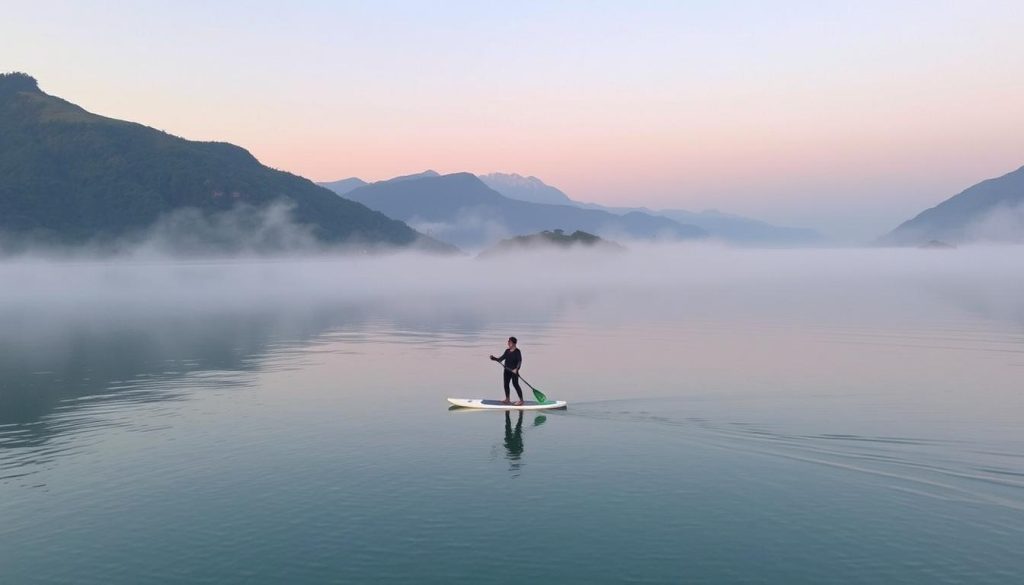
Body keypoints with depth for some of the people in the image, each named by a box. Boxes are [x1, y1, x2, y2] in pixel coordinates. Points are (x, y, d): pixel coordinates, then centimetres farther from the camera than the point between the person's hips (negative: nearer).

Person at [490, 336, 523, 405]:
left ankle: (521, 400, -4)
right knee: (506, 384, 11)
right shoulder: (507, 351, 10)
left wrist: (516, 369, -31)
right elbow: (500, 359, 10)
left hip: (514, 371, -8)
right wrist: (494, 358, -5)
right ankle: (507, 399, 23)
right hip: (507, 370, 8)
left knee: (515, 384, -9)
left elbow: (519, 361, -18)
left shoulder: (517, 351, -10)